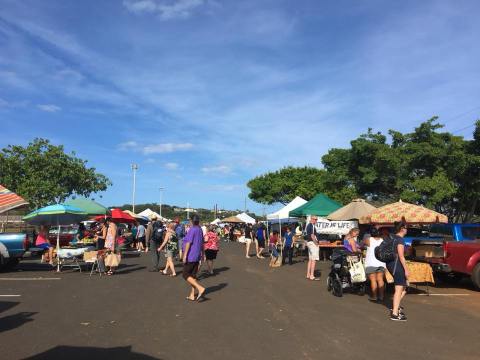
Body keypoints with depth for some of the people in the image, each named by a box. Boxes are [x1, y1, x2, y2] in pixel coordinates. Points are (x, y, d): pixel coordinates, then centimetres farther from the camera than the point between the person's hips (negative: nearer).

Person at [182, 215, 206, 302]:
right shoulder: (200, 230, 8)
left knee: (186, 275, -2)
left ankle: (200, 288, -15)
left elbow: (188, 243, -20)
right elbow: (202, 243, 16)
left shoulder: (192, 230, -16)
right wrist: (202, 253, 25)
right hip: (197, 256, 8)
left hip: (190, 256, -8)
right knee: (193, 275, 13)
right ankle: (192, 295, 16)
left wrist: (185, 255, -19)